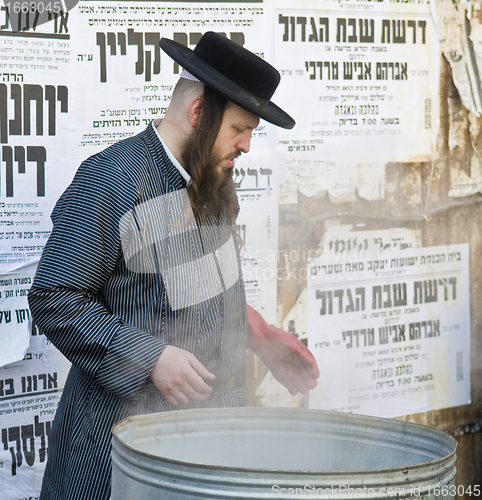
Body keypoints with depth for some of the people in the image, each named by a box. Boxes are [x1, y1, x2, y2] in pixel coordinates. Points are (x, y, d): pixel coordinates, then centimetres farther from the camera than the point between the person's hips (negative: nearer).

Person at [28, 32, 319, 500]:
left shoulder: (213, 180, 9)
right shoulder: (111, 181, -18)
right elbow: (53, 300, -18)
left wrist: (260, 336, 6)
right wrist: (149, 357, -23)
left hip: (209, 409, 8)